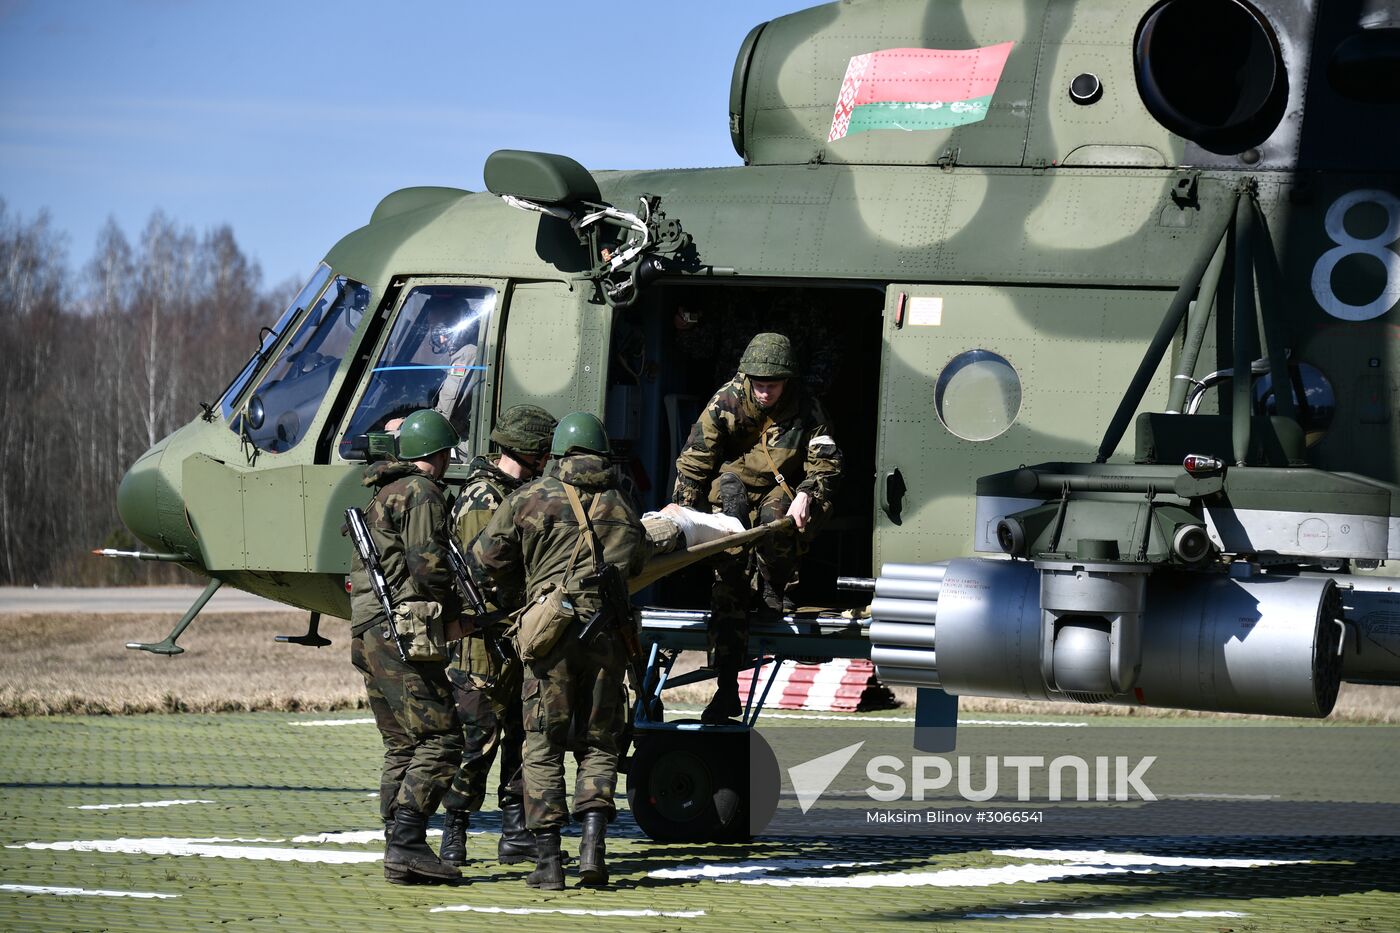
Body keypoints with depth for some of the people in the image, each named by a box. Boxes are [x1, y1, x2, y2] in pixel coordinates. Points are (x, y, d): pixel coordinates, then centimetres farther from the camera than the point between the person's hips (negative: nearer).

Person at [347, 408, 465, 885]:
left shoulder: (384, 494, 23)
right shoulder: (422, 493, -7)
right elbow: (429, 567, -18)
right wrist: (454, 612, -2)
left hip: (366, 632, 10)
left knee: (402, 746, 11)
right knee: (440, 740, -11)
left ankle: (398, 849, 6)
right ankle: (407, 842, -20)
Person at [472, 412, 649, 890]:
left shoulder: (532, 497, 4)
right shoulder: (619, 505, 12)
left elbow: (487, 556, 6)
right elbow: (636, 563, 19)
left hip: (551, 629, -2)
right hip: (606, 630, 2)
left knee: (543, 747, 3)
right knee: (598, 743, 11)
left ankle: (548, 859, -2)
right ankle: (593, 844, -7)